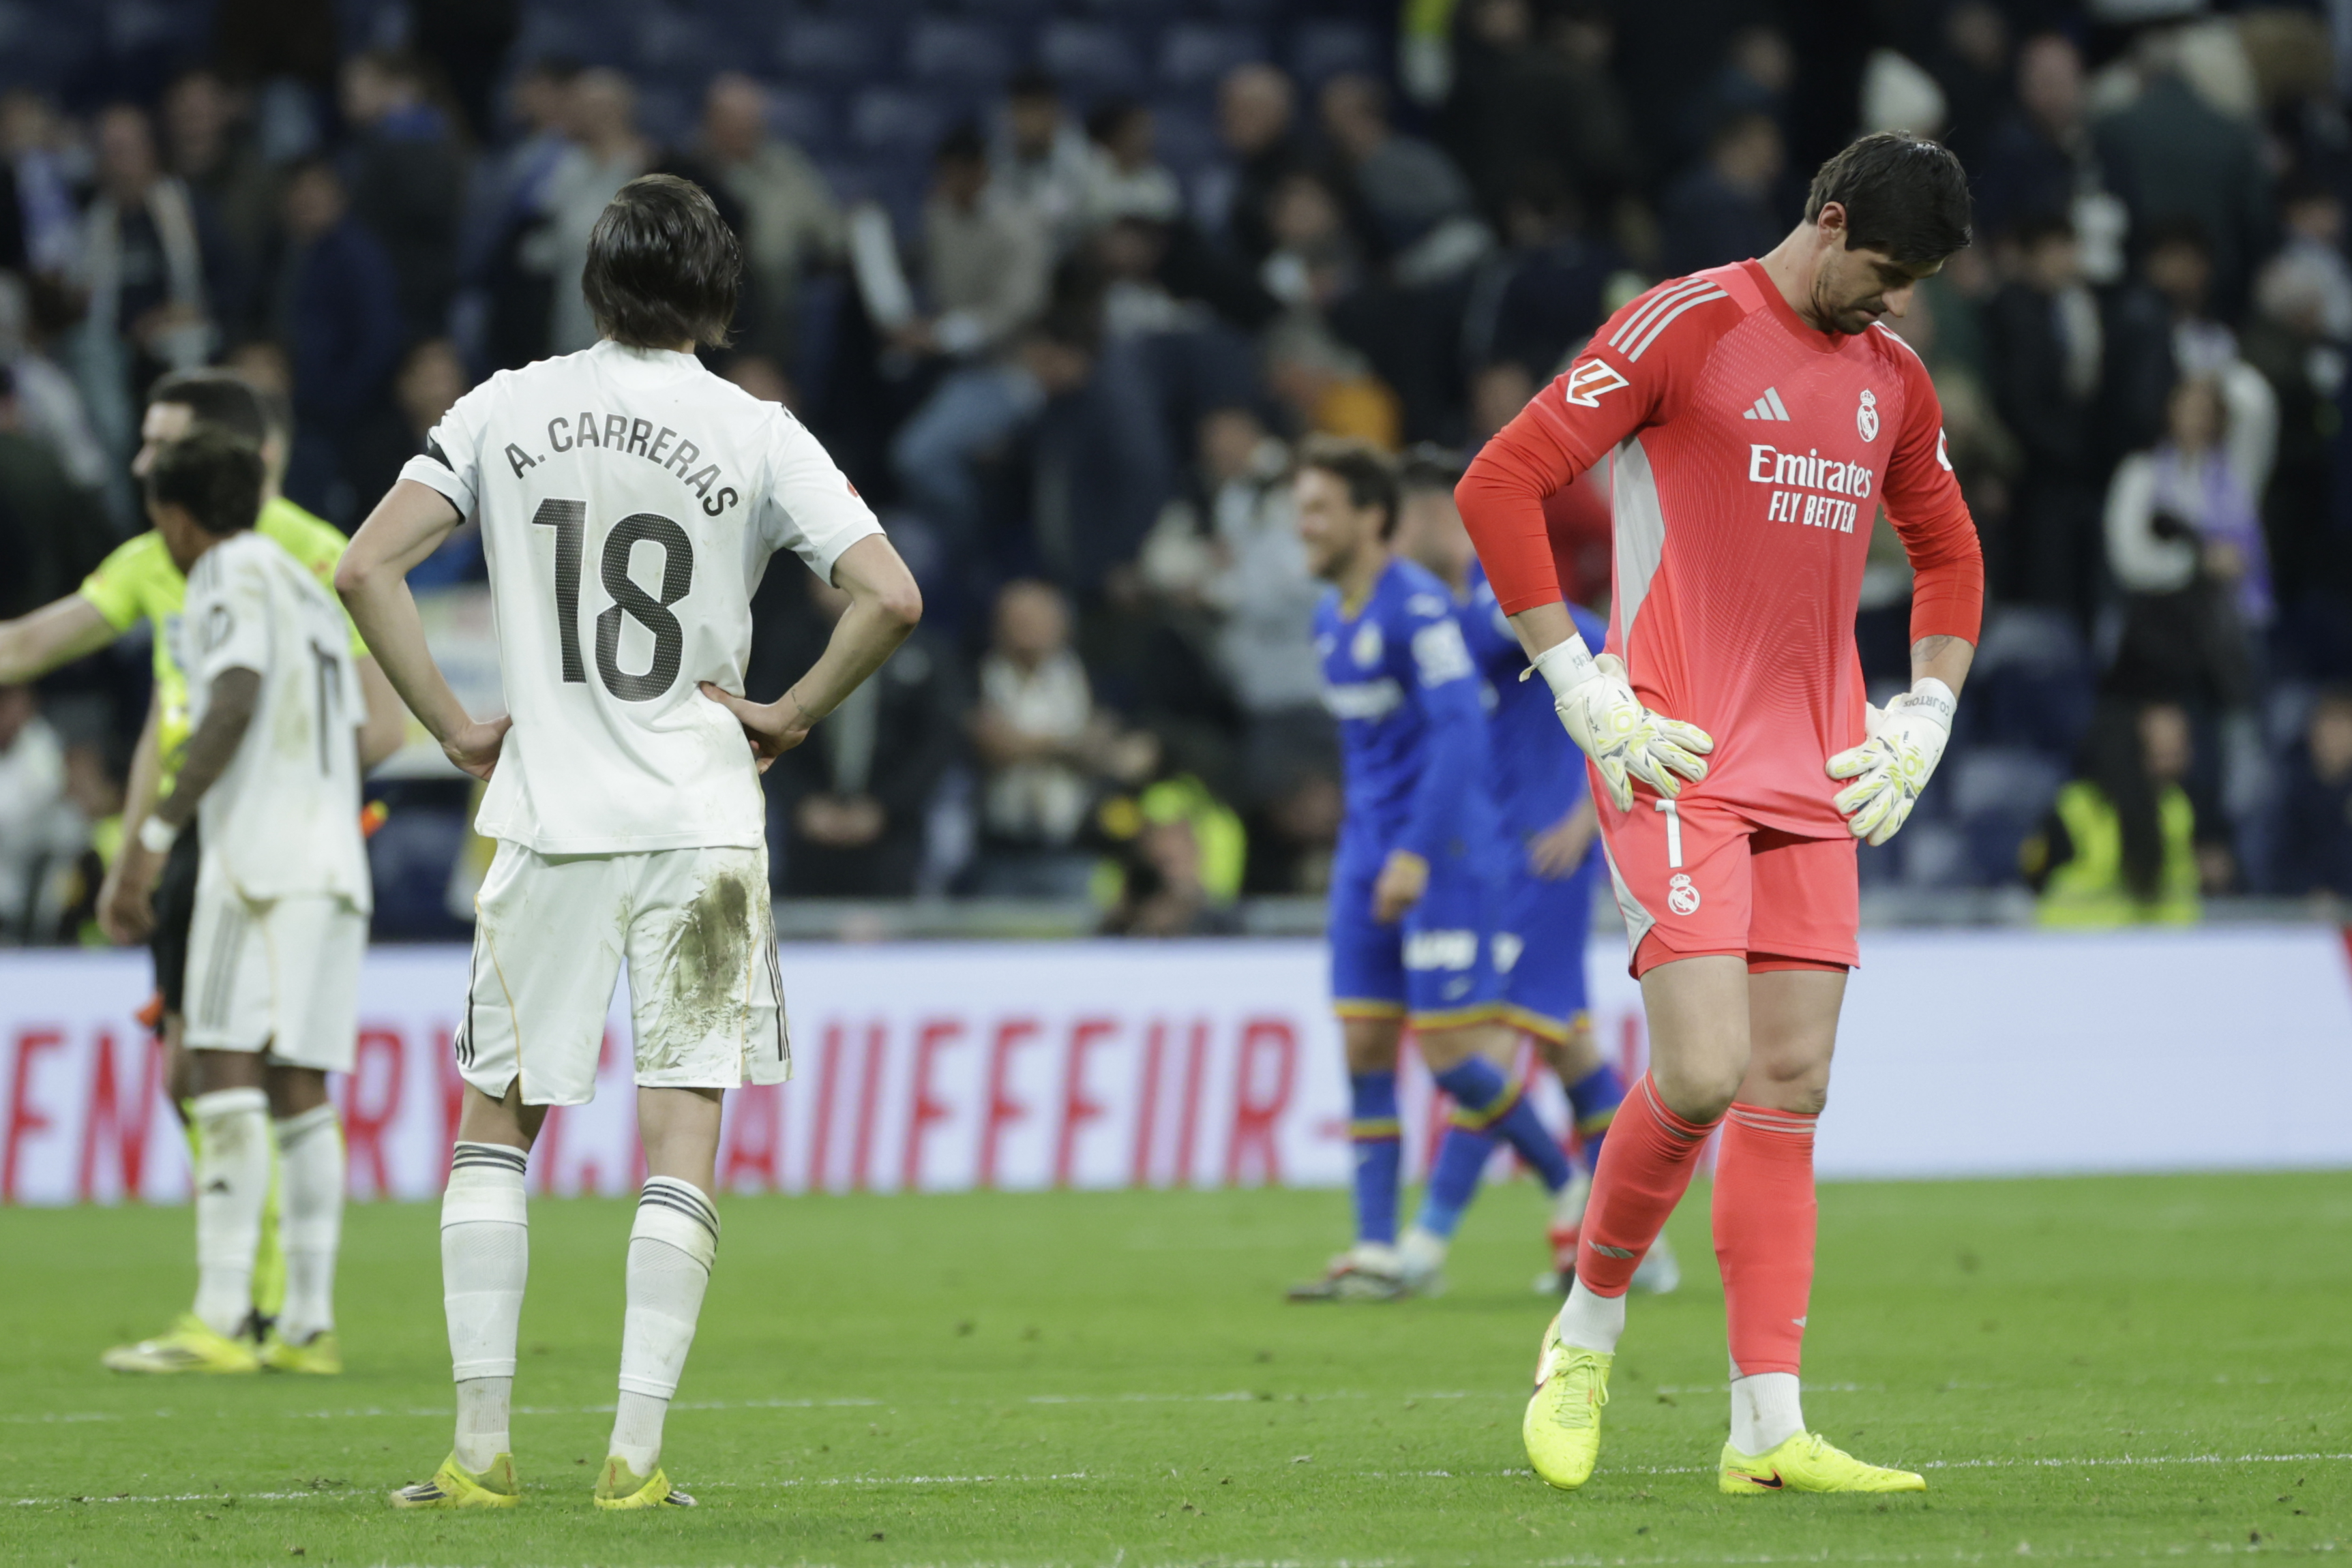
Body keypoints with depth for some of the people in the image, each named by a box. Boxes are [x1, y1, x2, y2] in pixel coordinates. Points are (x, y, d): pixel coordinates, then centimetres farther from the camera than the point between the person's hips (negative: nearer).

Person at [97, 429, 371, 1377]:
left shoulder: (233, 578, -2)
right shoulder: (312, 593, 24)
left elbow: (233, 703, -16)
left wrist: (162, 826, -15)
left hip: (261, 852, -9)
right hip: (333, 858, 9)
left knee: (227, 1073, -13)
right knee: (299, 1089, 6)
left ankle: (217, 1322, -20)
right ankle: (309, 1325, 2)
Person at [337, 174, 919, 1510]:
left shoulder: (506, 412, 3)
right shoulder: (754, 434, -3)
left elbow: (365, 570, -3)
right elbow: (891, 598, -11)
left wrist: (456, 728, 3)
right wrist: (788, 718, 0)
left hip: (543, 815, 1)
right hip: (698, 821, -1)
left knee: (495, 1121, 12)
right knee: (683, 1128, 1)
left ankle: (483, 1447, 6)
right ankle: (637, 1452, -6)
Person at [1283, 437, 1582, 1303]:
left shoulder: (1419, 606, -15)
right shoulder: (1330, 617, 13)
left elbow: (1459, 734, -21)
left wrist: (1417, 852, -26)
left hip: (1444, 853, -8)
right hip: (1369, 856, 8)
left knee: (1451, 1053, -9)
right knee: (1364, 1047, 1)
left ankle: (1576, 1191, 10)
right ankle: (1377, 1253, 2)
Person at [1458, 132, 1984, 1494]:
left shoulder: (1893, 380, 13)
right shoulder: (1686, 328, -7)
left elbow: (1950, 554, 29)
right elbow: (1500, 485, -10)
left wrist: (1924, 721, 15)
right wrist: (1587, 694, -12)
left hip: (1816, 776, 6)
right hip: (1678, 765, -6)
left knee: (1791, 1091, 1)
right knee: (1704, 1073, -17)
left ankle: (1769, 1431, 2)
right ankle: (1587, 1331, 7)